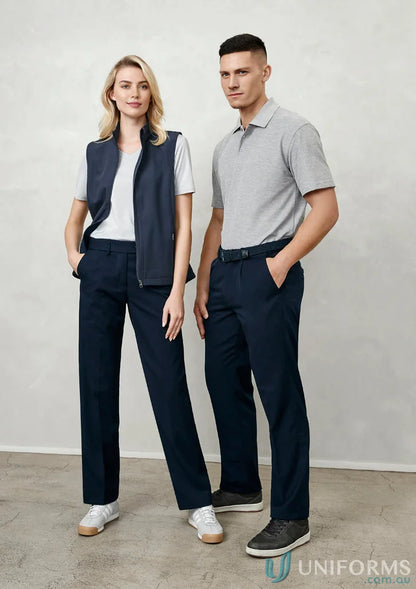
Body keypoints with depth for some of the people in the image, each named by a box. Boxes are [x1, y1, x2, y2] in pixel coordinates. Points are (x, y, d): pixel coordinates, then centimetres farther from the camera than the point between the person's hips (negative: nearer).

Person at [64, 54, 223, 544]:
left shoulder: (173, 145, 4)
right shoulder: (95, 152, 13)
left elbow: (183, 223, -2)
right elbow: (76, 218, 22)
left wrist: (177, 291, -10)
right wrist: (73, 255, 1)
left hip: (151, 272, -3)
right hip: (100, 273, 4)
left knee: (169, 386, -4)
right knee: (96, 383, 5)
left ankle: (197, 503, 10)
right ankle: (102, 499, 19)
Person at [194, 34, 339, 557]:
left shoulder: (293, 131, -2)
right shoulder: (224, 149, 20)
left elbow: (326, 208, -8)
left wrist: (281, 262, -16)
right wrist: (202, 288, 14)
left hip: (267, 270, -8)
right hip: (224, 274, 8)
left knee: (280, 393, -5)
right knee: (223, 381, 12)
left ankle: (291, 517, 5)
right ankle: (240, 488, 29)